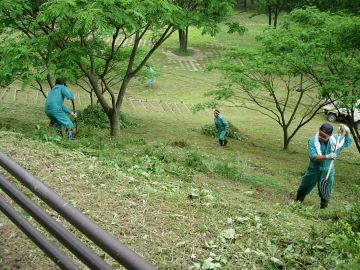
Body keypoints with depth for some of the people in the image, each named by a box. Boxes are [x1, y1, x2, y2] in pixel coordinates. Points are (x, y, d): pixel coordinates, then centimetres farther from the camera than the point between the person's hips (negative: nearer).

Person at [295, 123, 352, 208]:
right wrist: (327, 156, -41)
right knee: (303, 189, 15)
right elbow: (313, 157, -29)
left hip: (327, 172, 1)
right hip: (314, 170, -1)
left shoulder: (335, 139, -9)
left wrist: (347, 131, -8)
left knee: (325, 194, 11)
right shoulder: (313, 141, -19)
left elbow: (348, 142, 10)